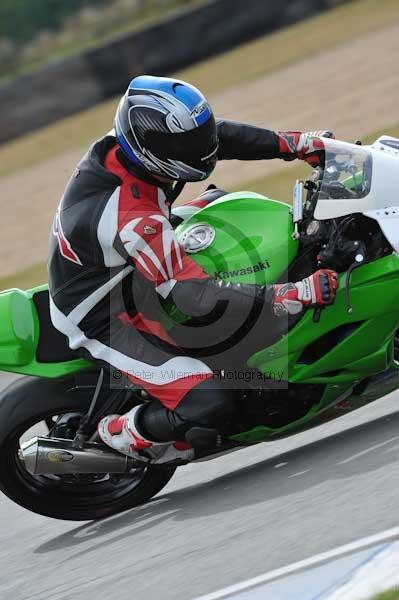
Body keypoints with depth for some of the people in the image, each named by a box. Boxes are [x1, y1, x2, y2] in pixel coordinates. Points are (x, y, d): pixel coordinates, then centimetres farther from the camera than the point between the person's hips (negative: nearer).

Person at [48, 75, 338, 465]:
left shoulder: (126, 141, -16)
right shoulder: (133, 223, -39)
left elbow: (217, 135, -1)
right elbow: (195, 297, -38)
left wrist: (296, 143, -8)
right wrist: (296, 295, -41)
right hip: (104, 320, -9)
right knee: (210, 404, -23)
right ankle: (121, 434, 6)